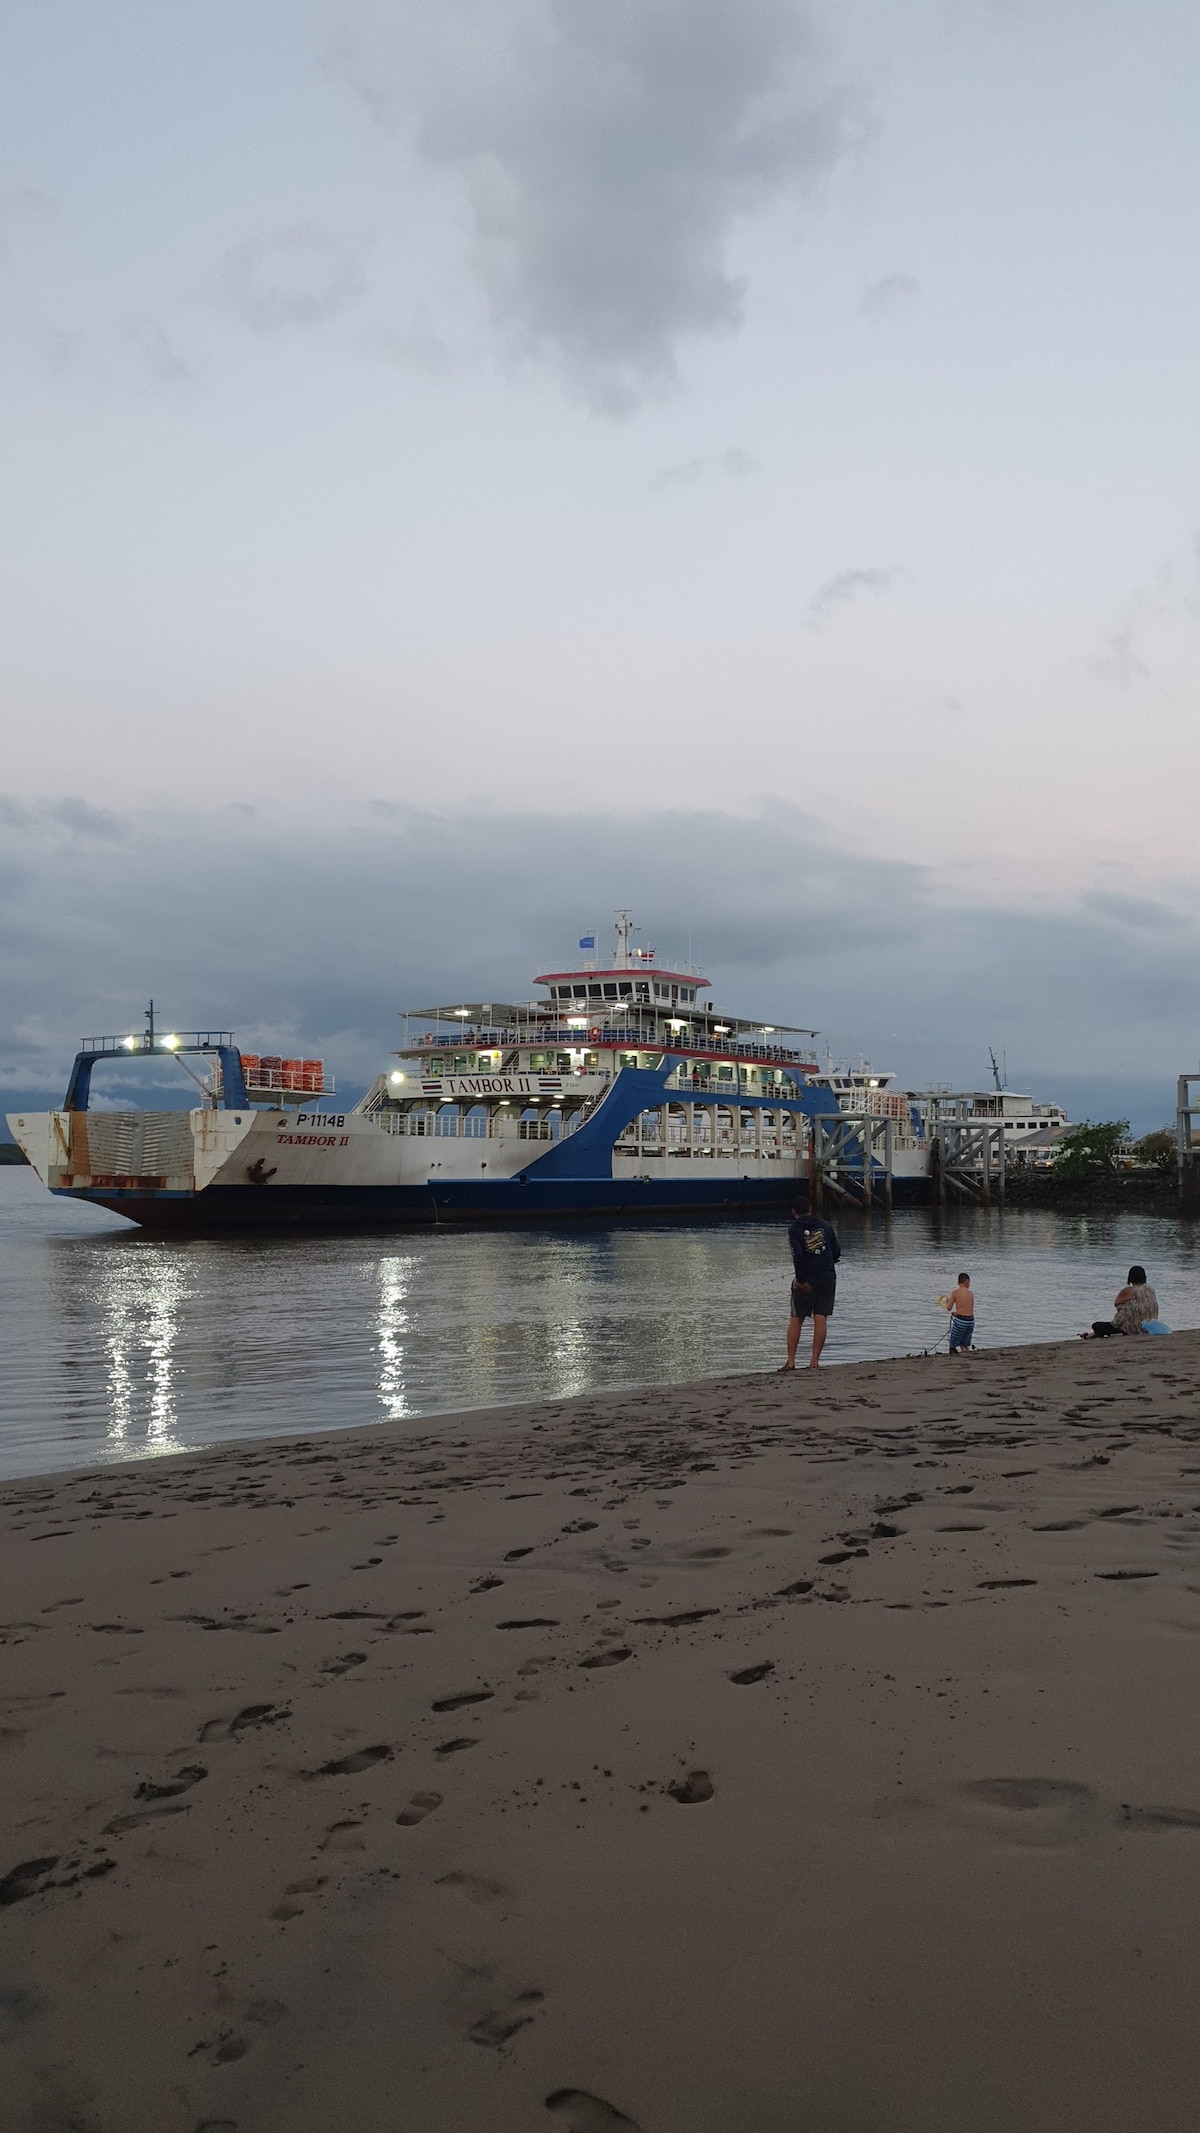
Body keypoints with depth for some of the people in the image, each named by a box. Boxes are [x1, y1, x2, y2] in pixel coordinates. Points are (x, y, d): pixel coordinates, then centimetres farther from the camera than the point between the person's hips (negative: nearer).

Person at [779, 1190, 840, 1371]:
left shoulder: (794, 1228, -5)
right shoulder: (824, 1225, 10)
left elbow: (797, 1254, -18)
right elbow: (837, 1251, 14)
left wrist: (801, 1280, -13)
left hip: (807, 1280, -3)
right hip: (828, 1277, 3)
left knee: (796, 1320, 7)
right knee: (821, 1319, 2)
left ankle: (791, 1361, 6)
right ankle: (814, 1361, -1)